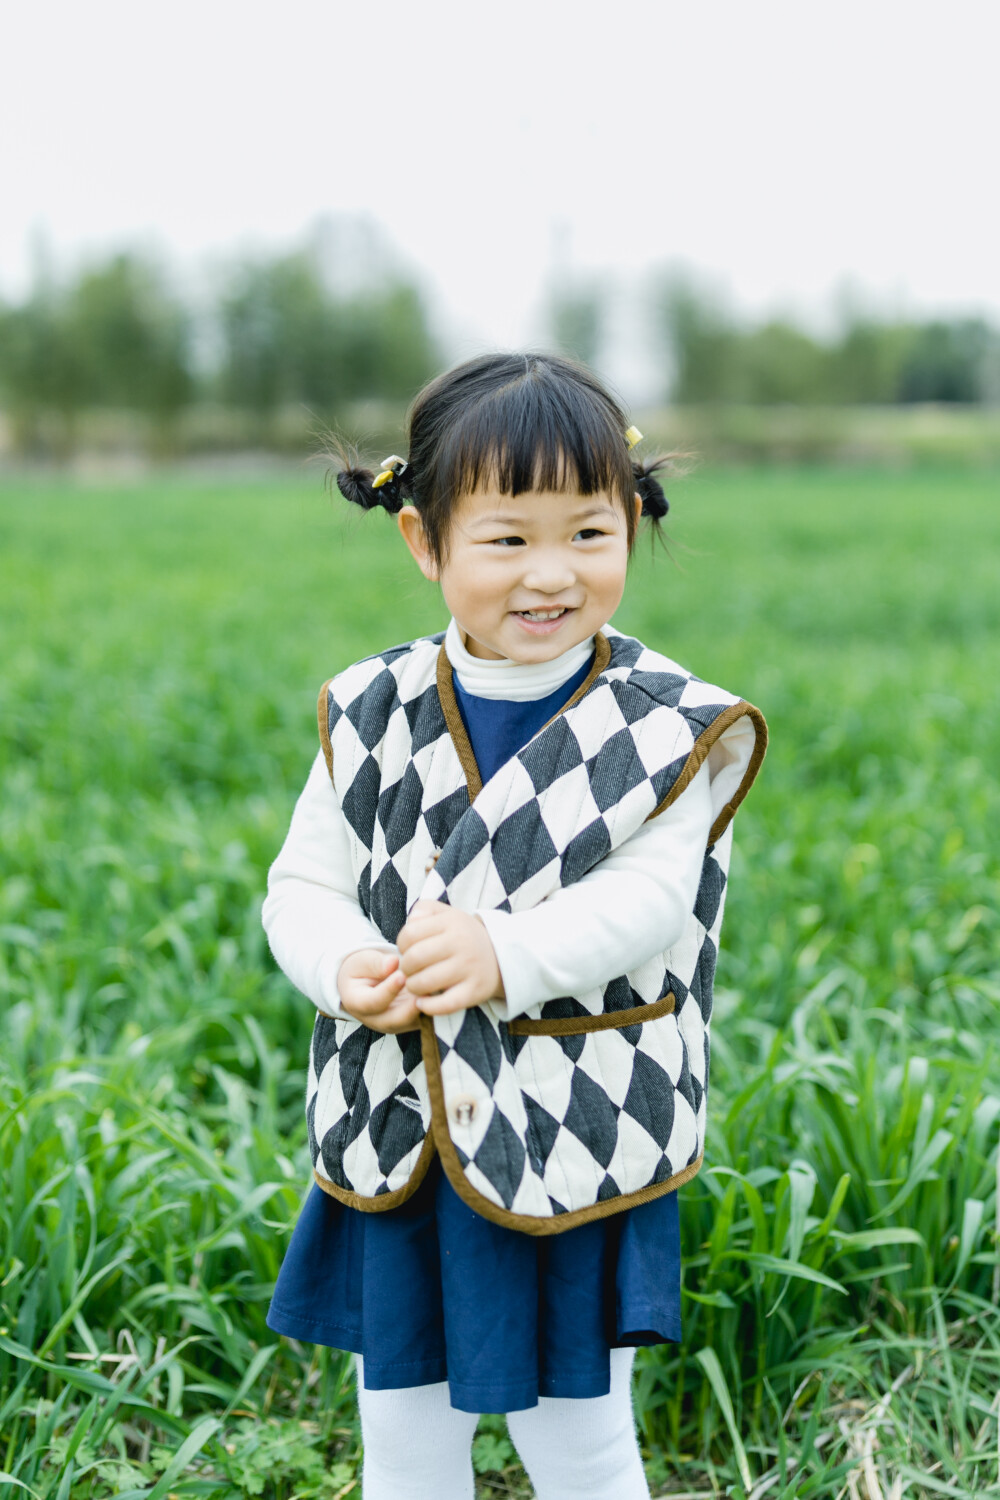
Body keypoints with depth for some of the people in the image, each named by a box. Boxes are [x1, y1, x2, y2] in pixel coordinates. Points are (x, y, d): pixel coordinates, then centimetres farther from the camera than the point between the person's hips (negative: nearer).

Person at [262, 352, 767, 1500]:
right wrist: (345, 967, -21)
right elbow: (303, 881, 1)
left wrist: (507, 954, -35)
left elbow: (650, 897, -18)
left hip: (578, 1142, -3)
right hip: (394, 1136, 3)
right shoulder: (372, 713, -1)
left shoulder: (666, 726, -9)